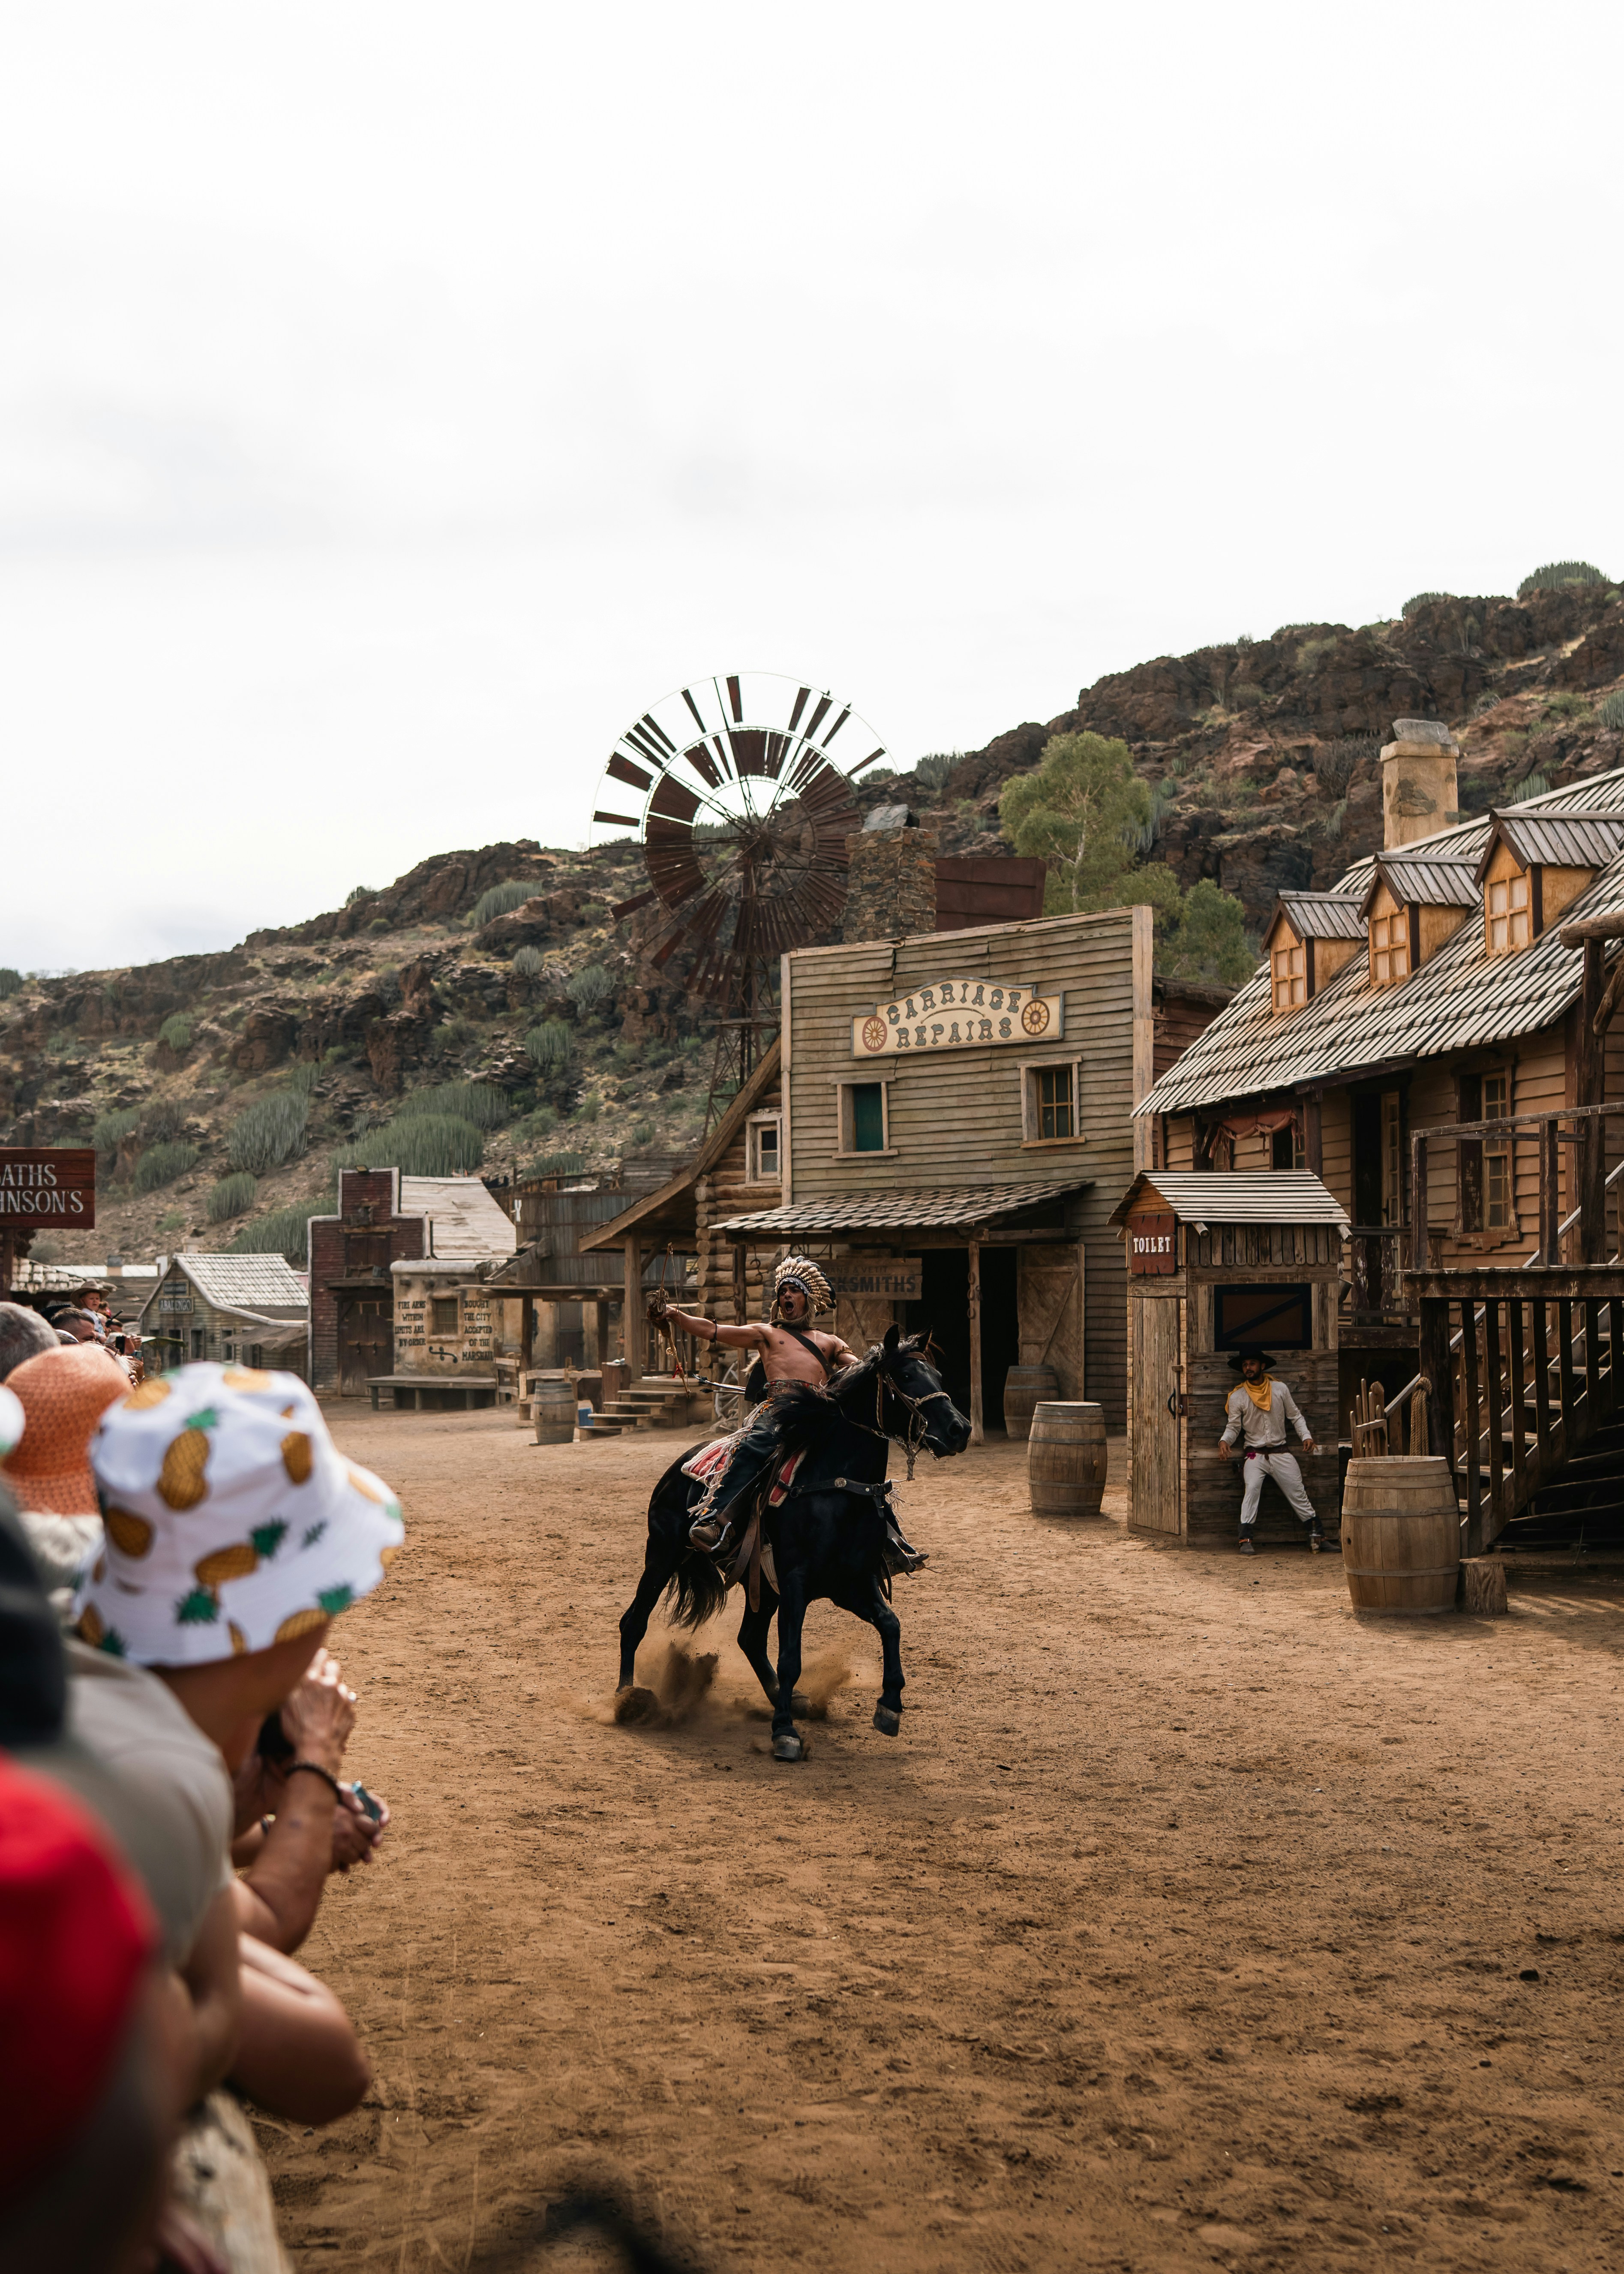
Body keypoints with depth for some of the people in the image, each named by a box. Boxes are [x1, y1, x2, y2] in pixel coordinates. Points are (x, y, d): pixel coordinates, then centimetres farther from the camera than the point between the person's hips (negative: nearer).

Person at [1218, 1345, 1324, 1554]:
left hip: (1281, 1453, 2)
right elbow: (1233, 1426, 2)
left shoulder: (1280, 1388, 4)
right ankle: (1246, 1539, -24)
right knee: (1252, 1488, -24)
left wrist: (1307, 1436, -4)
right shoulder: (1237, 1397, 1)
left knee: (1297, 1491, 0)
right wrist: (1224, 1441, -18)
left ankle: (1316, 1531, 15)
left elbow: (1295, 1416, 10)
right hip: (1255, 1454, -2)